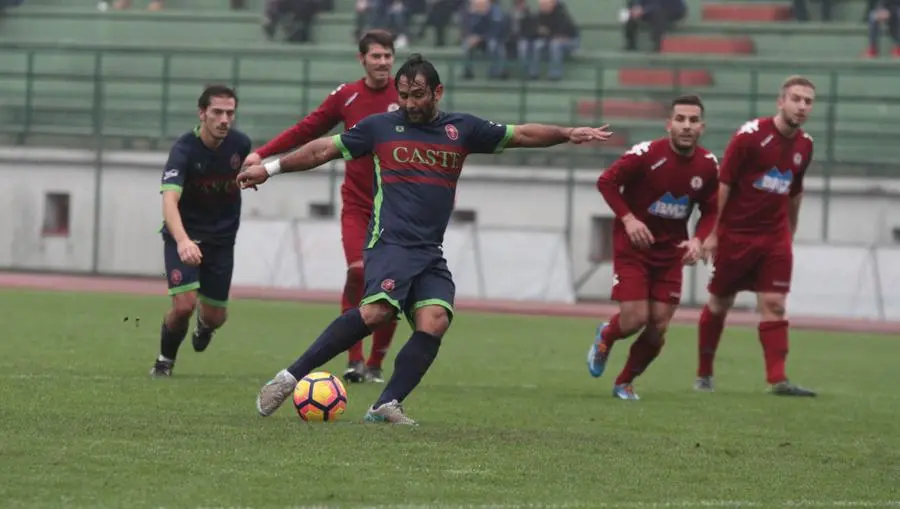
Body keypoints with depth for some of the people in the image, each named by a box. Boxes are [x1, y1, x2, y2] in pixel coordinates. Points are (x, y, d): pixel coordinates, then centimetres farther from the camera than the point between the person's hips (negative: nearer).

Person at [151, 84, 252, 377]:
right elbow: (169, 200, -40)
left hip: (222, 239, 4)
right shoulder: (184, 150, -26)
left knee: (215, 317, 7)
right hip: (184, 236, -4)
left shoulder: (240, 144, -11)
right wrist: (182, 241, -55)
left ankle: (204, 327, 47)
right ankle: (165, 360, 9)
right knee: (184, 304, -21)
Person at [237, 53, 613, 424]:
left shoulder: (462, 129, 13)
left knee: (435, 321, -20)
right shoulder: (381, 126, 8)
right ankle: (289, 378, -27)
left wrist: (568, 134, 7)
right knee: (377, 311, -28)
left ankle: (387, 406, -19)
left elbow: (521, 135, 17)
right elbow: (325, 149, 14)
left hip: (430, 252, 4)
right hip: (390, 242, -4)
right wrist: (270, 168, 12)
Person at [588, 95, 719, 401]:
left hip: (670, 252, 4)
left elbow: (710, 211, 7)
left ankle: (625, 383, 23)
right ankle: (605, 337, 25)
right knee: (635, 320, -12)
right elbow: (606, 182, -10)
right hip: (633, 247, -4)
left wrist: (698, 240, -12)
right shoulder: (646, 154, -18)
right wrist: (628, 218, -21)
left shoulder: (708, 166, -5)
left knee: (658, 328, -1)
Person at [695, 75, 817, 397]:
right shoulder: (751, 135, -14)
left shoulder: (804, 145, 4)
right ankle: (704, 374, 23)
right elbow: (723, 182, -13)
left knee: (774, 305, -7)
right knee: (719, 304, 8)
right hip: (735, 234, -4)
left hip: (775, 237, 4)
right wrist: (711, 232, -14)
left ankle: (777, 379, -12)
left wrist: (791, 231, 22)